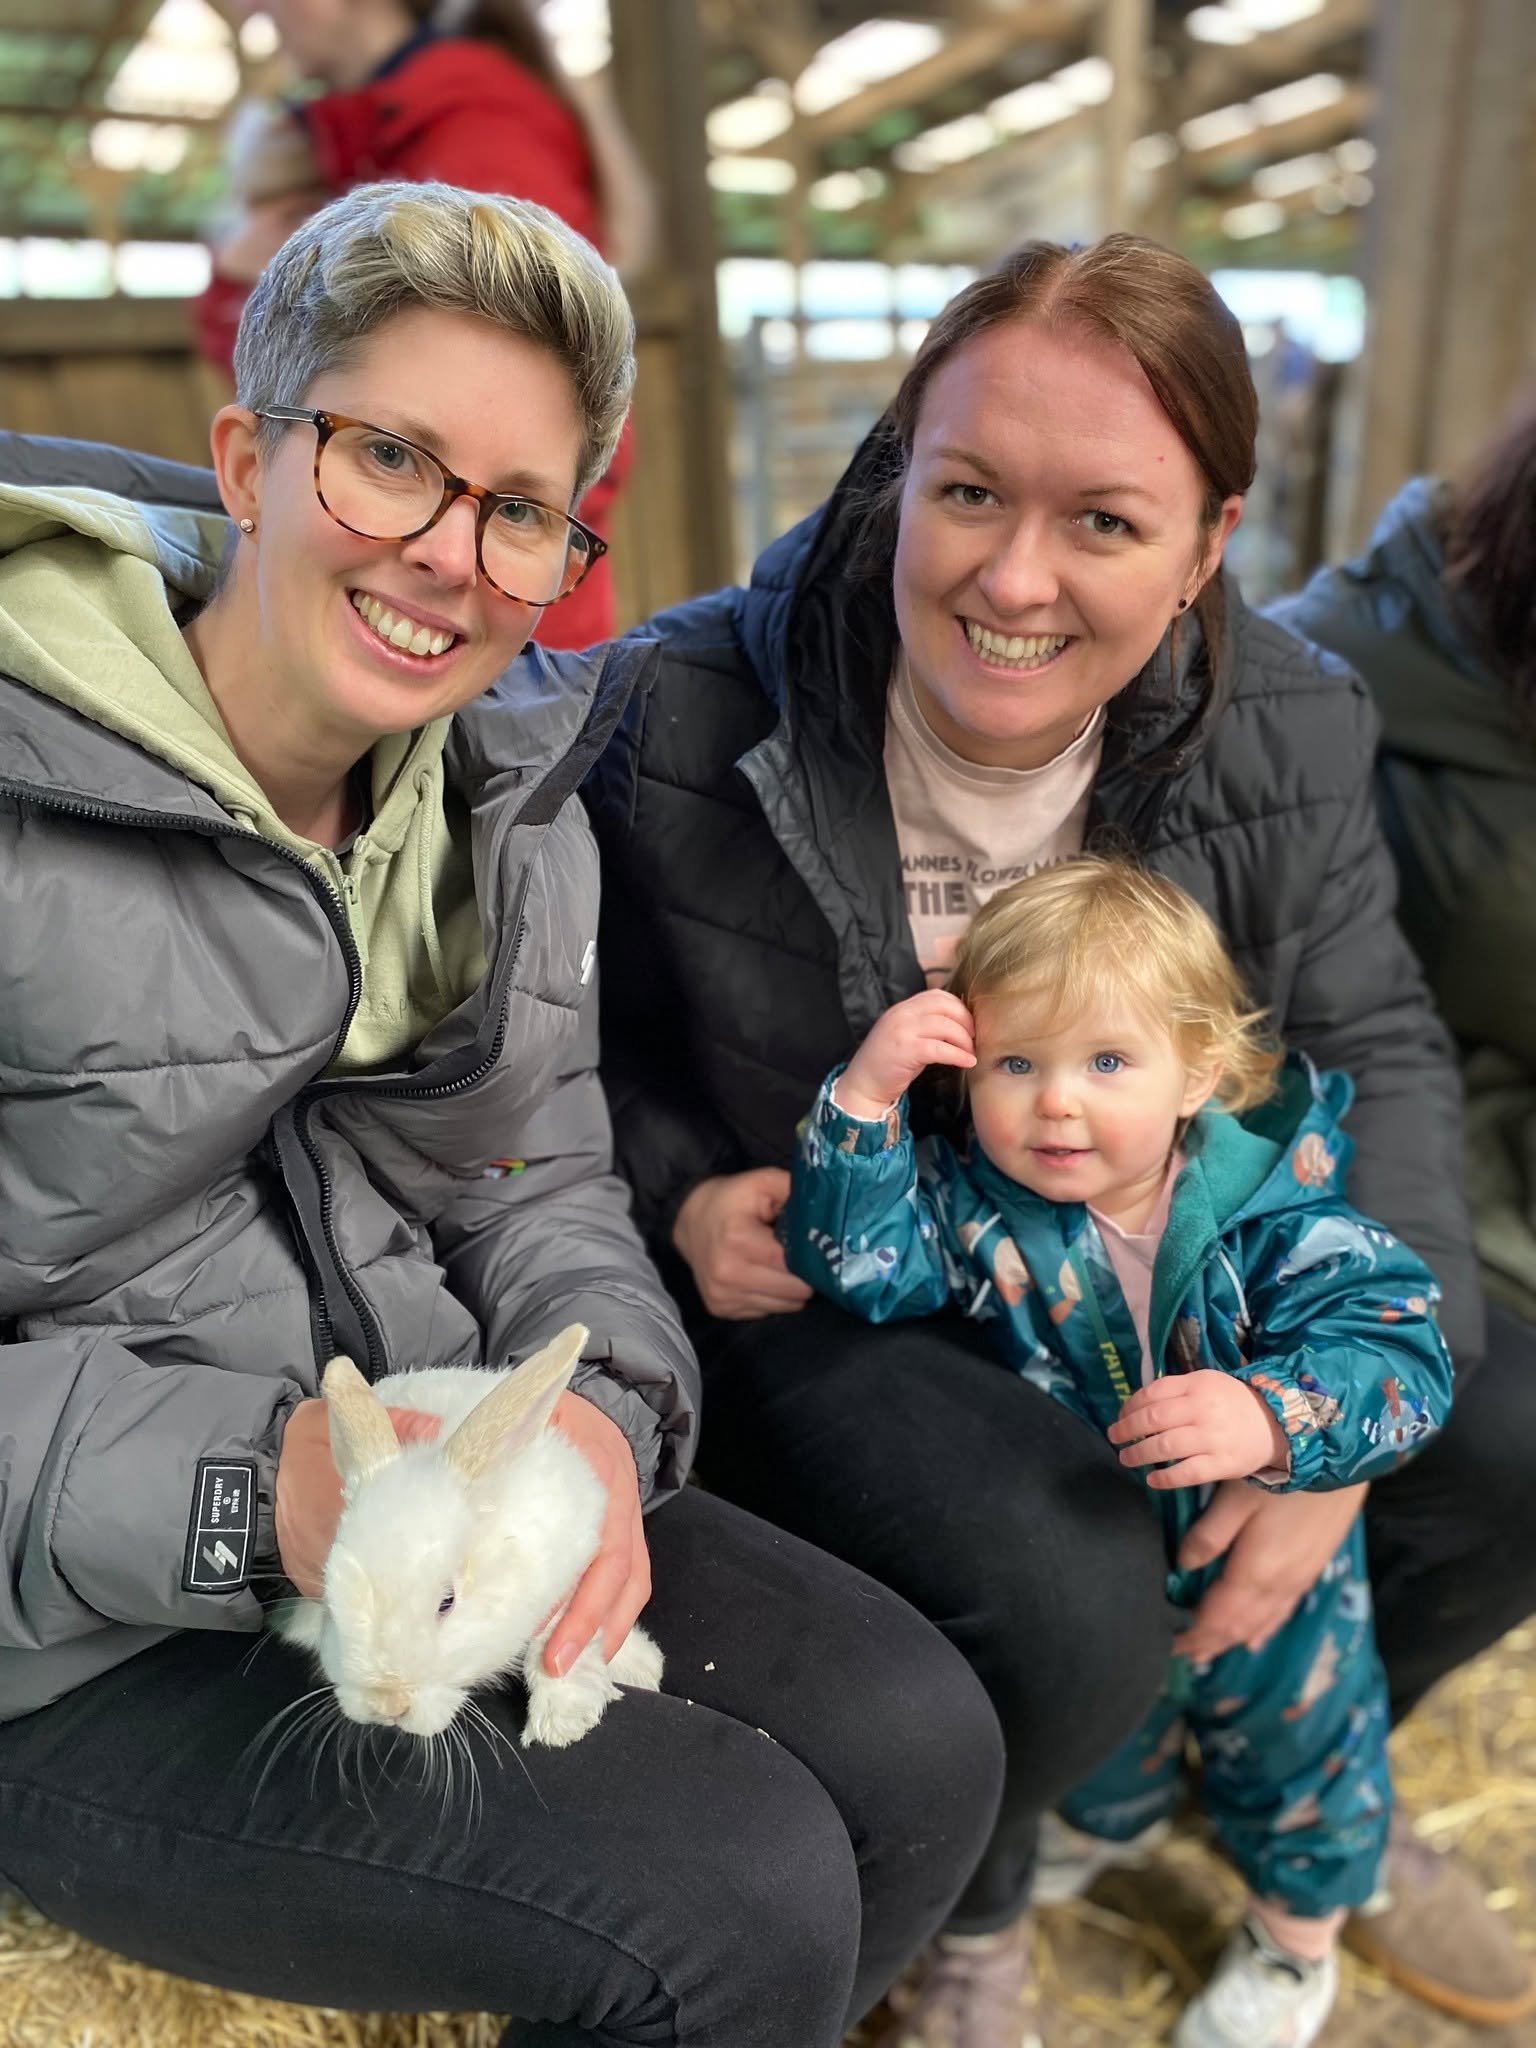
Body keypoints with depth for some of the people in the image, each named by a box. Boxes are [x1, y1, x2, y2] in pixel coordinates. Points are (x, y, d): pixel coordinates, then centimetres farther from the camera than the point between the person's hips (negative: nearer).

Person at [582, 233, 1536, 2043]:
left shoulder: (1288, 732, -10)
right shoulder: (682, 719, -19)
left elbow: (1374, 1049, -2)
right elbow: (574, 1034, -2)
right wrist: (678, 1196, -22)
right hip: (823, 1287, -4)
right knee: (1066, 1600, -30)